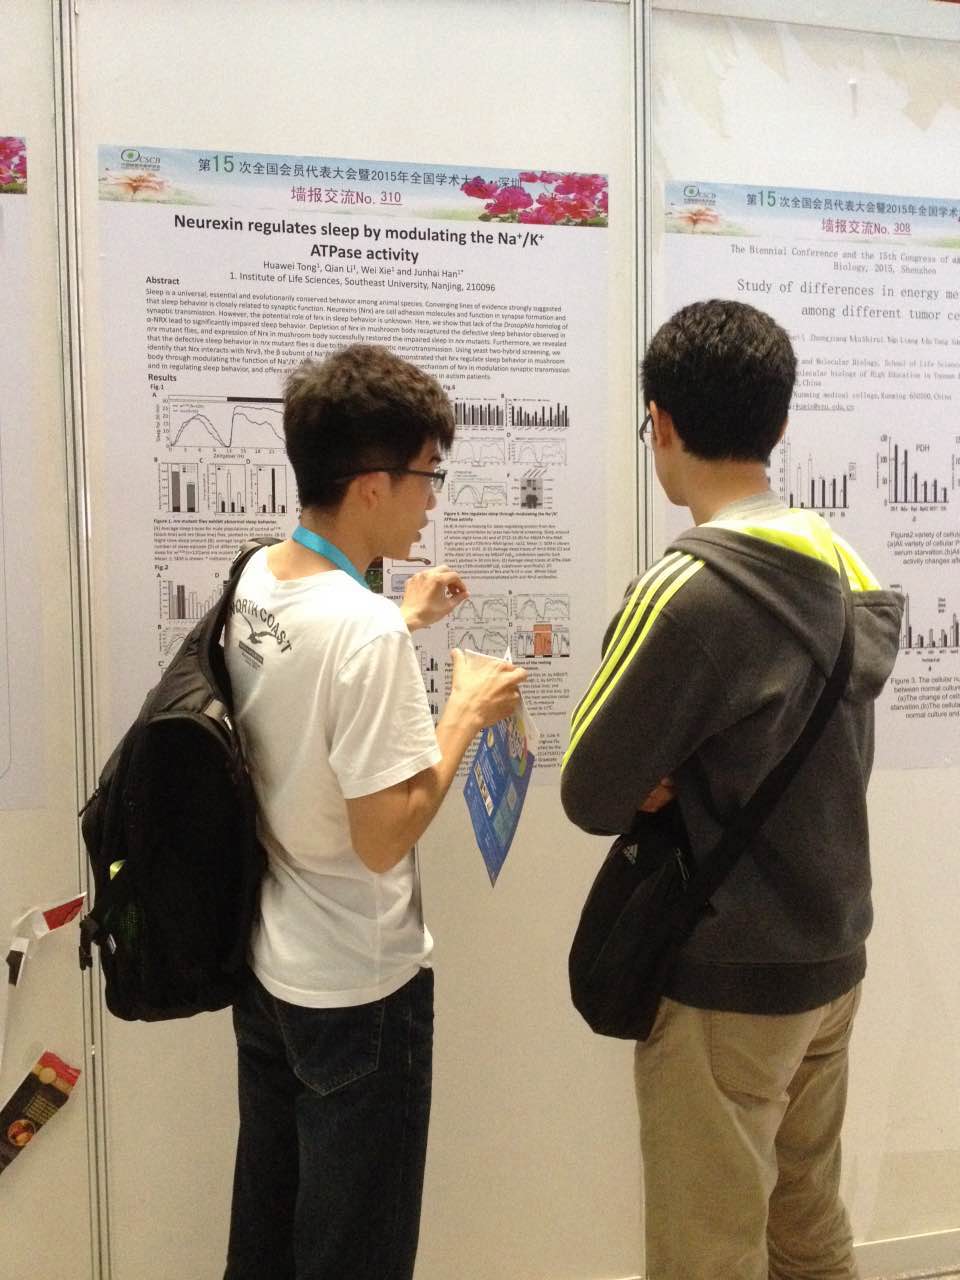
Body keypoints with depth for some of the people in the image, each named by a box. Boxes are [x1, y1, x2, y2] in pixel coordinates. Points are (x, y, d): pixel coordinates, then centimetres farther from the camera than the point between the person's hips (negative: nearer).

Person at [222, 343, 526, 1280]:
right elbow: (384, 838, -26)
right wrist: (467, 710, -15)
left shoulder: (253, 583, -2)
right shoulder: (367, 626, -28)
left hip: (262, 964, 8)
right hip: (358, 987, -8)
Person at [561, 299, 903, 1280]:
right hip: (833, 958, 8)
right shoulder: (849, 570, 0)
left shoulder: (684, 592, -24)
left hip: (727, 984, -7)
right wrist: (697, 784, -4)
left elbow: (591, 796, -16)